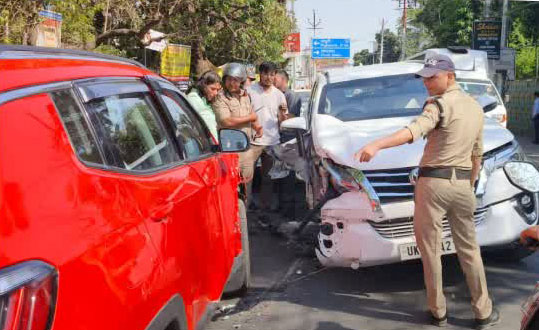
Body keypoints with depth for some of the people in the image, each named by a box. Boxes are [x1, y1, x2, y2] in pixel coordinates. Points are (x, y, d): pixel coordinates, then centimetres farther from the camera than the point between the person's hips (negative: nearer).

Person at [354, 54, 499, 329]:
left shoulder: (440, 103, -11)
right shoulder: (475, 107, 14)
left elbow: (415, 130, -31)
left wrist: (377, 145, -44)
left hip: (433, 182, -7)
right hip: (462, 185, 7)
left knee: (430, 249, 6)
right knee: (469, 249, 16)